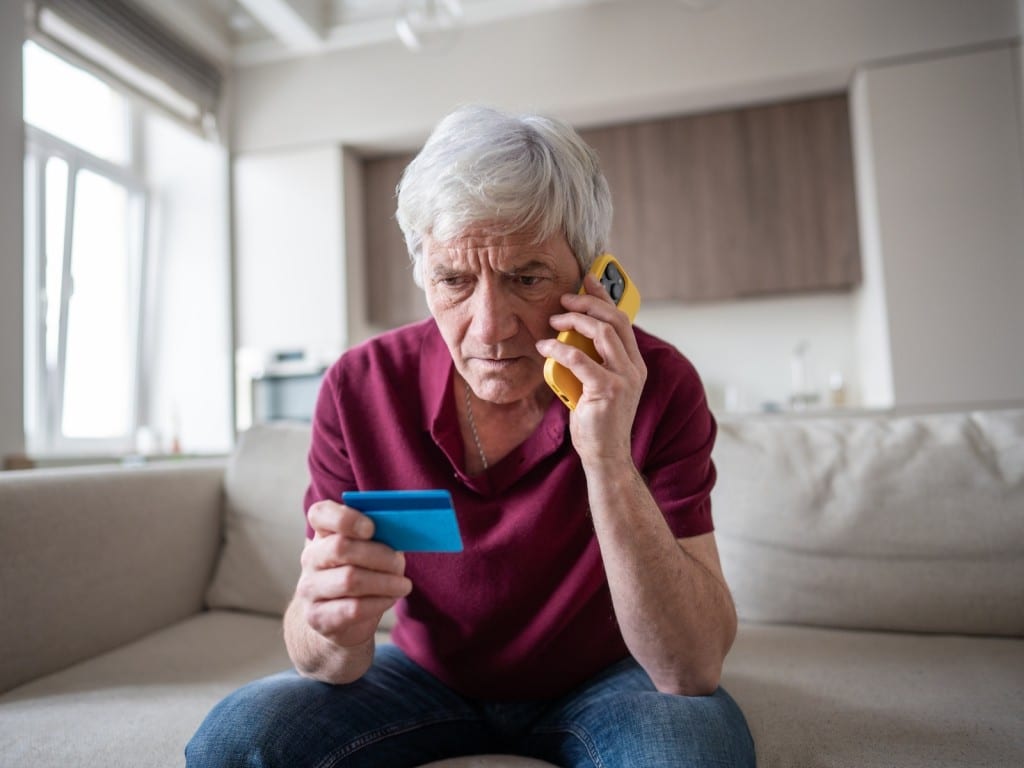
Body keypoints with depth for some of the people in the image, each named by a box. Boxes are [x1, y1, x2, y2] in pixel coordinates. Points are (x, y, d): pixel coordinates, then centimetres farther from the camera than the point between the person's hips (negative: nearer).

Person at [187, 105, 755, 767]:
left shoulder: (658, 386, -22)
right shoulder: (361, 388, -18)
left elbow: (695, 670, -26)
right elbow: (316, 658, -15)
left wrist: (609, 463, -38)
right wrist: (335, 629, -40)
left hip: (598, 681, -1)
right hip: (429, 675, 2)